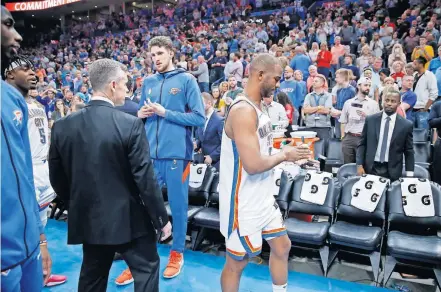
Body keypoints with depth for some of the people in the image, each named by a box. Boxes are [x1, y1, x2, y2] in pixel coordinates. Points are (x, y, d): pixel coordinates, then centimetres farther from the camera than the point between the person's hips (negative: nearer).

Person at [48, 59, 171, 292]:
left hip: (87, 219, 6)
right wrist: (161, 218, -6)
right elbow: (145, 178, -17)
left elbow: (57, 178, 4)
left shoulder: (62, 126, -3)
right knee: (147, 269, 15)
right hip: (128, 218, -5)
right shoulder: (130, 125, -18)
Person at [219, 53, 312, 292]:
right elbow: (253, 164, -31)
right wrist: (284, 155, -15)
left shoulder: (256, 108, 8)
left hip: (262, 197, 10)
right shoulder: (243, 110, -24)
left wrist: (285, 153, 3)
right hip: (243, 203, -10)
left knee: (282, 246, 22)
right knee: (237, 262, 10)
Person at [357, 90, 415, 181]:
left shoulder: (406, 125, 1)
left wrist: (409, 176, -1)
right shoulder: (370, 120, 4)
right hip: (370, 168, 1)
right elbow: (362, 144, 6)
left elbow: (409, 152, 4)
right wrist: (359, 165, -4)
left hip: (392, 172, 0)